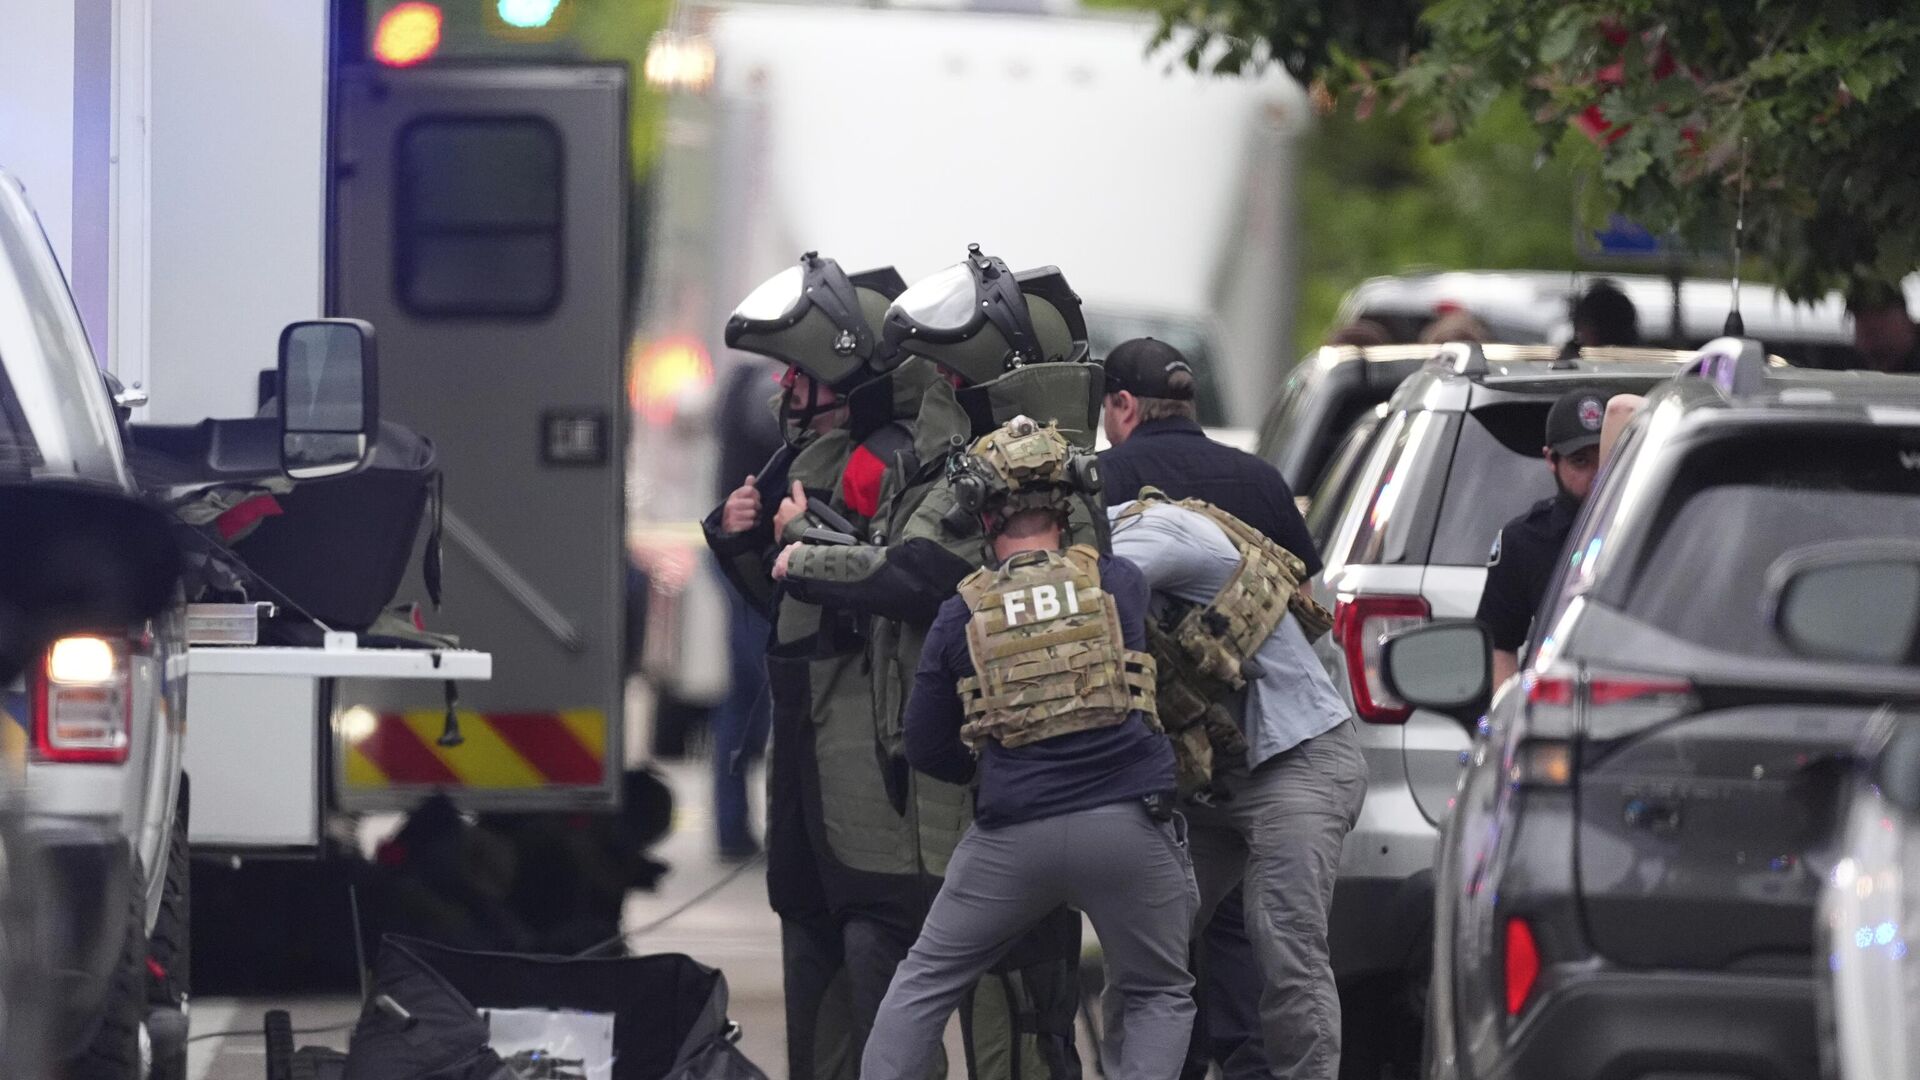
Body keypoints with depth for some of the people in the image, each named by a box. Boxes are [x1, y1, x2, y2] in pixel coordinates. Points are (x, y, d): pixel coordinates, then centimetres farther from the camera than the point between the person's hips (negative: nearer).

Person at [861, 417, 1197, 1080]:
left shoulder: (961, 616, 4)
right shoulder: (1120, 583, 4)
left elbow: (927, 751, 10)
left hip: (1013, 836, 0)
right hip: (1127, 825, 0)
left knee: (925, 982, 17)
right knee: (1159, 998, 15)